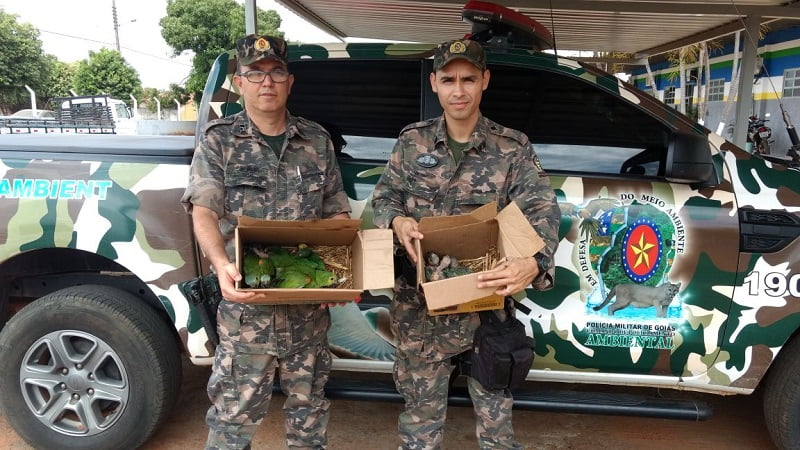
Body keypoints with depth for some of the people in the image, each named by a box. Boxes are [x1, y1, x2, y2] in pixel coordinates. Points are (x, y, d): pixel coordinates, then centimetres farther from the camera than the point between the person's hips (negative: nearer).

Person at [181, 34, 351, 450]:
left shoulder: (317, 140, 6)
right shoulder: (218, 141, -2)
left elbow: (337, 212, 9)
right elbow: (203, 213, -12)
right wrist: (222, 266, -31)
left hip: (310, 302, 3)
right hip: (247, 304, -3)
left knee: (309, 405, 19)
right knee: (235, 412, 6)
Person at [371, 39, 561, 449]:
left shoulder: (513, 149, -3)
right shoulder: (412, 142, 2)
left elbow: (542, 211, -13)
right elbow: (384, 197, 8)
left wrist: (533, 264, -34)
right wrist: (397, 220, -17)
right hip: (420, 306, 1)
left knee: (495, 416, 13)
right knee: (421, 410, 18)